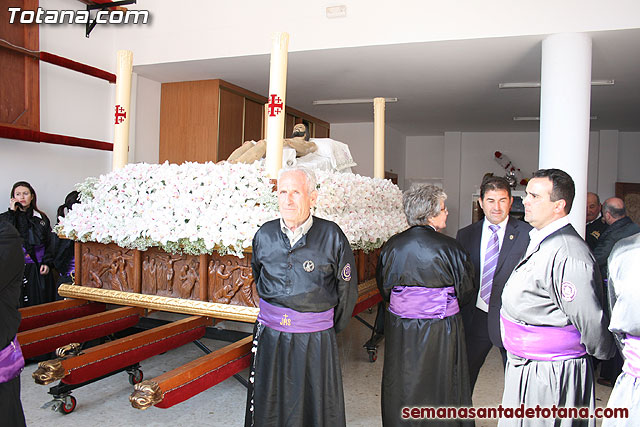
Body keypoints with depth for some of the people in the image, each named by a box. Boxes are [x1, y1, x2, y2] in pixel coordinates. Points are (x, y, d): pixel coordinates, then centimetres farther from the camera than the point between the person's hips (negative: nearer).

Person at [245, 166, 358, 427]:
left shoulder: (331, 236, -11)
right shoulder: (264, 235, 0)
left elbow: (347, 289, 1)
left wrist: (332, 328, 9)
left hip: (315, 338, -3)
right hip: (270, 335, 3)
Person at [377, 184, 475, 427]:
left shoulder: (391, 246, -5)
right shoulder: (449, 248, -15)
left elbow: (384, 289, 6)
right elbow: (466, 292, -3)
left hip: (399, 329, 3)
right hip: (440, 331, -3)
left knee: (402, 391, 18)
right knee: (439, 389, 15)